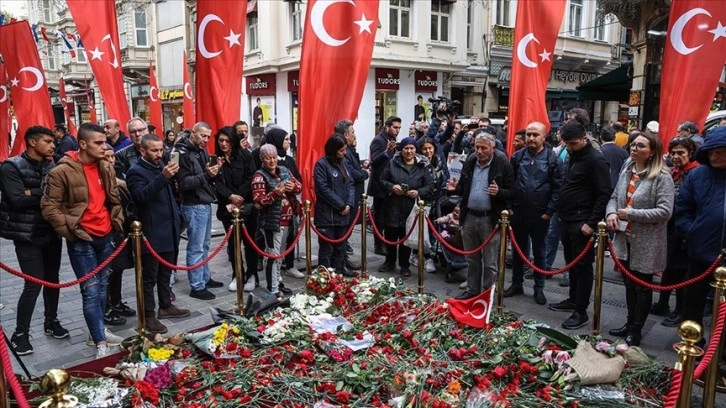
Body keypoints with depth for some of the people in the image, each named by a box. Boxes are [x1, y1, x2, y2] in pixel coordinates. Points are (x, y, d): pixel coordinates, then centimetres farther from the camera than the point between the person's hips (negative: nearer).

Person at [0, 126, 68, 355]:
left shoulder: (51, 166, 7)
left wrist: (34, 194, -17)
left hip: (51, 233, 5)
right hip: (28, 236, -5)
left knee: (52, 279, 14)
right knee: (33, 284, -5)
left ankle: (51, 322, 32)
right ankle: (20, 334, 12)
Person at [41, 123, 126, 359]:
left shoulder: (106, 168, 6)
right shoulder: (63, 171, -12)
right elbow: (49, 207, -10)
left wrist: (118, 222, 7)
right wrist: (70, 231, -12)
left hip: (106, 236, 6)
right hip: (82, 240, -6)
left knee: (102, 286, 15)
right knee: (91, 290, -4)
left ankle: (100, 331, 30)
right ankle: (100, 343, 1)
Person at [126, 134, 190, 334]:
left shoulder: (161, 166, 14)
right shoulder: (136, 171, -11)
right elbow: (141, 196, -28)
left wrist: (177, 216, 17)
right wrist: (163, 177, -38)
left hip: (169, 231, 8)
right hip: (152, 234, -8)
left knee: (165, 273, 18)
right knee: (149, 277, 1)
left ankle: (166, 306, 30)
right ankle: (148, 316, 9)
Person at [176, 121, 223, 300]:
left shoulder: (202, 151, 14)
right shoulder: (182, 153, -12)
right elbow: (184, 183, -18)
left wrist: (214, 173, -4)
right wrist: (206, 175, -28)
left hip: (206, 204, 9)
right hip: (194, 206, -8)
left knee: (205, 245, 17)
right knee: (196, 248, -2)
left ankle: (205, 278, 29)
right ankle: (197, 287, 5)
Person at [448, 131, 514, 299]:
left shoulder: (503, 164, -9)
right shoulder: (469, 162, 7)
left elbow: (512, 192, -8)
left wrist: (499, 192, -28)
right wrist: (456, 188, -4)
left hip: (490, 219, -5)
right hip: (469, 217, 5)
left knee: (490, 263, 6)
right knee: (472, 260, 17)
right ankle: (472, 290, 30)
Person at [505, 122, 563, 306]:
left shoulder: (553, 159, -5)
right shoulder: (517, 156, 2)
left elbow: (557, 188, -7)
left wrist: (549, 211, -11)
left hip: (540, 215, -2)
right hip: (518, 213, 3)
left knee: (540, 251, 10)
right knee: (518, 250, 13)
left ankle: (539, 288, 21)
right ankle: (517, 284, 27)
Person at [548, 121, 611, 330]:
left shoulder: (595, 160, -14)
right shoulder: (571, 156, 13)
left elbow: (604, 194, -17)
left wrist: (592, 223, -20)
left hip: (582, 223, -8)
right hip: (567, 219, 8)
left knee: (582, 266, -1)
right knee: (571, 262, 17)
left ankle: (581, 311, 6)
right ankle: (573, 300, 31)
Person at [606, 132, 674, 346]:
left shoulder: (662, 177, -14)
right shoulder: (626, 172, 8)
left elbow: (665, 211, -21)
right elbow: (614, 197, 15)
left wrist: (631, 214, -21)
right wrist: (611, 212, -7)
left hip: (646, 244, -7)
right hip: (625, 239, 7)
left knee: (642, 288, 8)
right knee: (629, 285, 18)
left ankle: (636, 330, 22)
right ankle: (630, 324, 33)